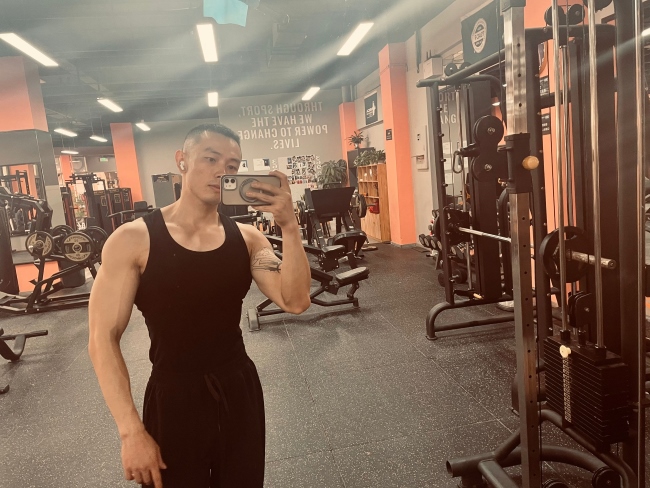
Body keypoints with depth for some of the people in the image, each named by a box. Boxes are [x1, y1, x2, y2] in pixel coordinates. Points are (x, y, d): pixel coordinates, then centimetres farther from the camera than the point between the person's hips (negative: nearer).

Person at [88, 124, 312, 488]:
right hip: (175, 397, -3)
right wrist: (132, 431, -16)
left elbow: (296, 301, -15)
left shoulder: (247, 238, -3)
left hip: (240, 389, 3)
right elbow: (104, 339, -12)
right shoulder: (134, 240, -12)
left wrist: (289, 226, -27)